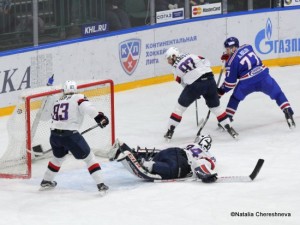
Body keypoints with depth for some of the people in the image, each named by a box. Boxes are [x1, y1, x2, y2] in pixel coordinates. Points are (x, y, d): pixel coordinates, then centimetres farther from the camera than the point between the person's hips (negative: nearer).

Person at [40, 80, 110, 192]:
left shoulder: (56, 102, 20)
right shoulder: (78, 98, 1)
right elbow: (86, 107, -19)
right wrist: (99, 117, -24)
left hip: (54, 135, 6)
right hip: (70, 135, -6)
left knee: (58, 157, 33)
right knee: (89, 157, 4)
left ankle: (46, 181, 44)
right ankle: (100, 184, -4)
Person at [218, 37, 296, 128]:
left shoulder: (231, 61, -1)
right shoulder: (247, 47, 11)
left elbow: (231, 81, 2)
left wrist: (222, 90, 16)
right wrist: (229, 56, 34)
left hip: (247, 83, -2)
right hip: (263, 76, 3)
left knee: (235, 98, 22)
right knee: (278, 94, 13)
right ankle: (288, 113, -6)